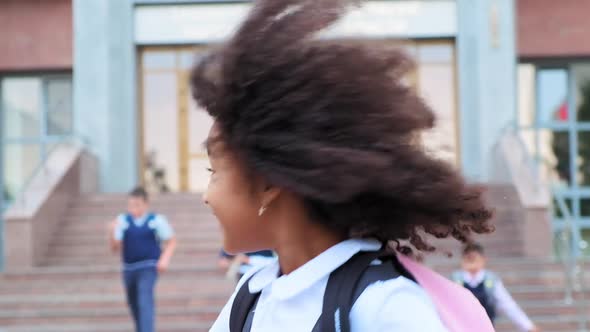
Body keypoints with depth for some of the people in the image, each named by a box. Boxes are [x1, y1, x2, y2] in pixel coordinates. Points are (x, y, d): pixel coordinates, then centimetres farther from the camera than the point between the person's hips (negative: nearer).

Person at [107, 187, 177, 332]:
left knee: (145, 301, -18)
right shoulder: (122, 221, 0)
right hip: (129, 268, 4)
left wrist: (165, 259, -12)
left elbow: (171, 242, 4)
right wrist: (112, 232, -21)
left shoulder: (157, 220, -4)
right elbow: (115, 248, -3)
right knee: (133, 303, 15)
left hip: (149, 267, -4)